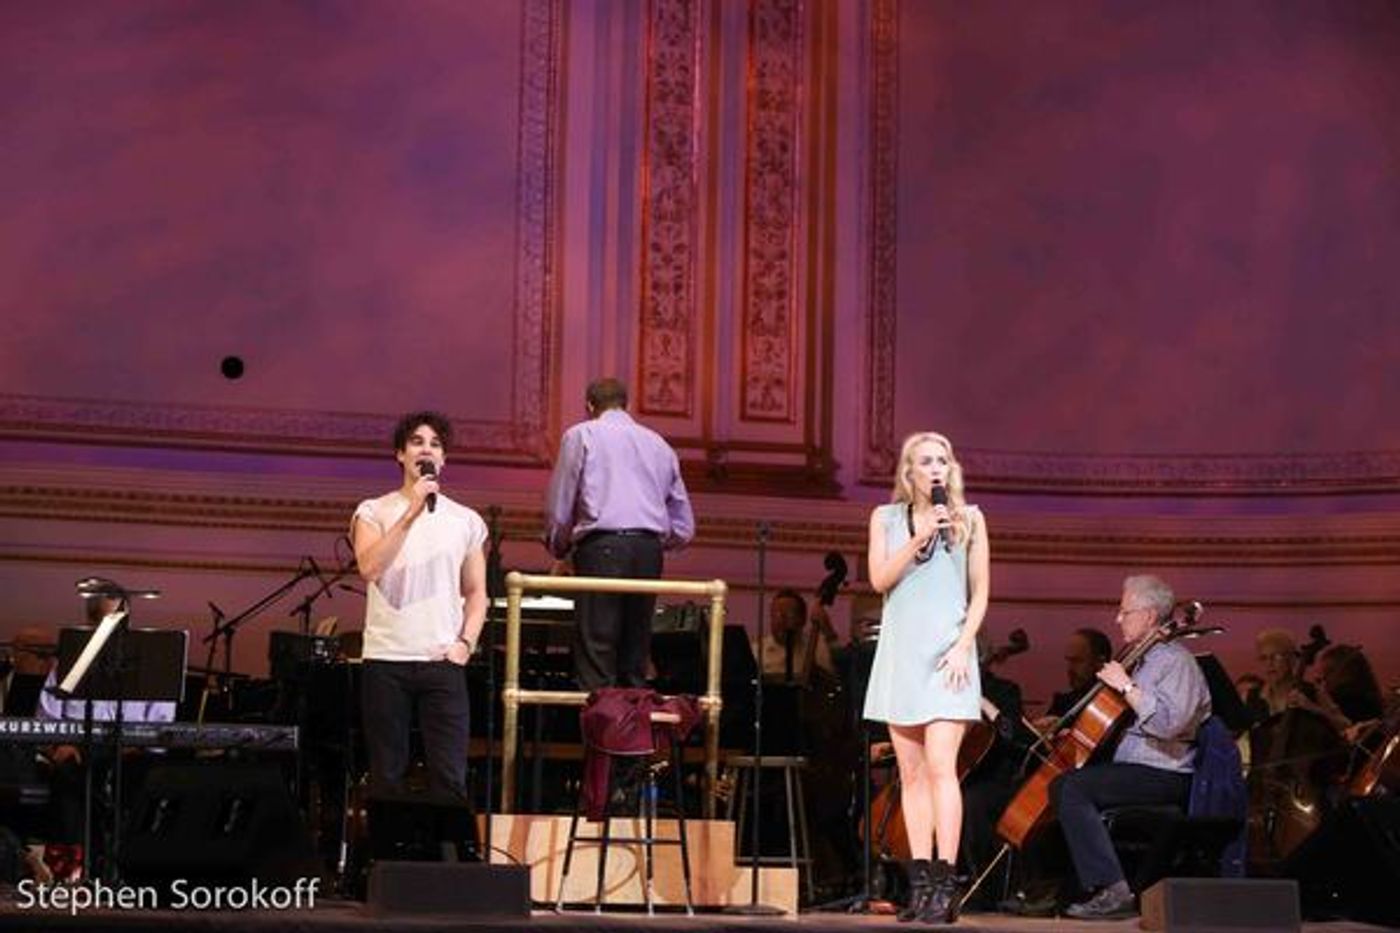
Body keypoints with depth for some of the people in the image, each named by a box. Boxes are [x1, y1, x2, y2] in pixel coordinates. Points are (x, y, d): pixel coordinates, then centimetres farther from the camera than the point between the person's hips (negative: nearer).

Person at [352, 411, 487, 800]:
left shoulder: (466, 521, 11)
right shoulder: (374, 512, 5)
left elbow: (476, 593, 14)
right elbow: (369, 568, -14)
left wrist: (465, 642, -2)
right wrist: (411, 512, -15)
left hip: (442, 662, 1)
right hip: (385, 661, -1)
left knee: (449, 778, -4)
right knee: (387, 775, 4)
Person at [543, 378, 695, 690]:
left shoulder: (581, 435, 9)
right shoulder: (659, 444, 22)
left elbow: (559, 507, 7)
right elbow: (684, 528, 20)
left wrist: (559, 550, 23)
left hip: (602, 546, -4)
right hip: (649, 551, 4)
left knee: (595, 658, -7)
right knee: (636, 658, 8)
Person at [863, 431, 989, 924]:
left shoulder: (968, 518, 6)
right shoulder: (887, 517, 10)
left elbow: (979, 593, 5)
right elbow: (880, 579, -2)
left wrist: (963, 645, -7)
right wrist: (919, 538, -11)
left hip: (946, 653, -3)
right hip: (900, 652, 3)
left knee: (940, 765, -14)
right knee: (911, 772, 3)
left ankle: (945, 885, -16)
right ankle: (920, 882, 6)